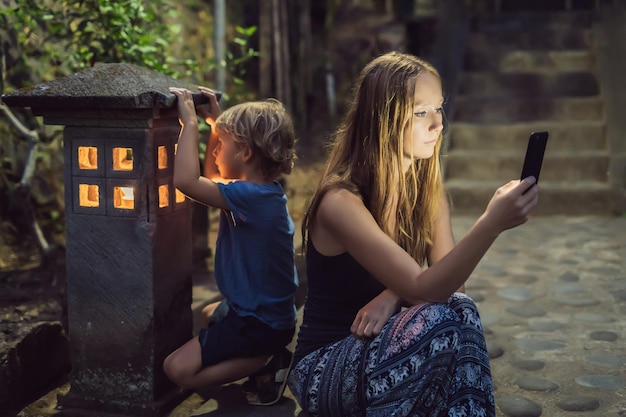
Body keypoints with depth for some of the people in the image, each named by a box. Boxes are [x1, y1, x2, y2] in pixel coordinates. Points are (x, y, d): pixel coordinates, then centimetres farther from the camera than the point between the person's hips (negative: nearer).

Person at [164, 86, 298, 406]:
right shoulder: (264, 189, 2)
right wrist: (216, 122, 12)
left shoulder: (250, 197, -28)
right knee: (210, 314, 39)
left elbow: (185, 181, -37)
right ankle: (264, 354, 14)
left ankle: (266, 364, -5)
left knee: (178, 369, -10)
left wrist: (190, 122, -26)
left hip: (258, 322, -10)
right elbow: (212, 176, 19)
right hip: (270, 309, 10)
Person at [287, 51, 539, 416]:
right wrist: (492, 223, -42)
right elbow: (421, 288, -30)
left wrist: (395, 295, -26)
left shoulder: (428, 188, 0)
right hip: (323, 368, -5)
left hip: (380, 350, 6)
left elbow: (444, 279, -5)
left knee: (461, 310, -25)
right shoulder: (341, 201, -24)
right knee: (438, 320, -30)